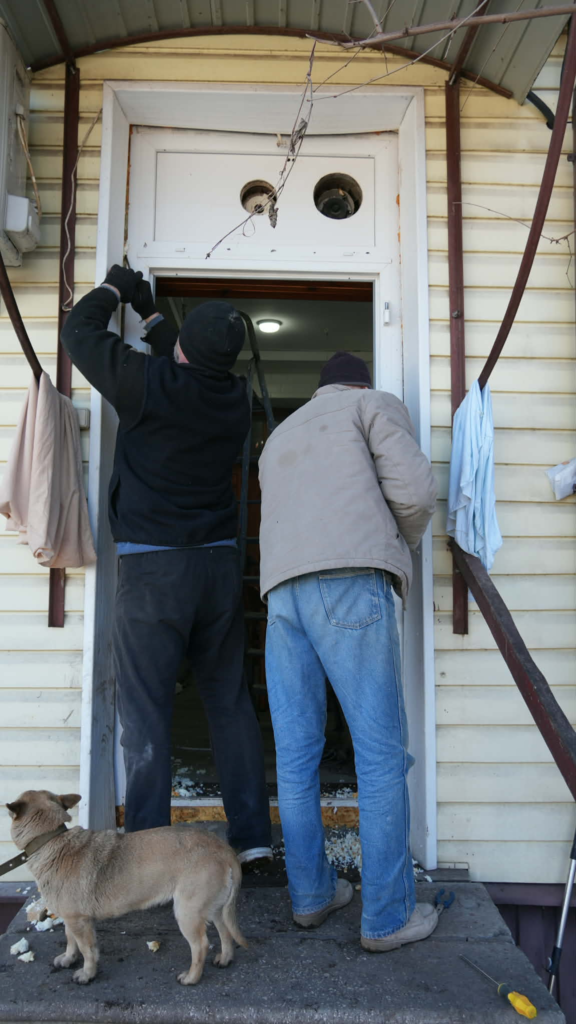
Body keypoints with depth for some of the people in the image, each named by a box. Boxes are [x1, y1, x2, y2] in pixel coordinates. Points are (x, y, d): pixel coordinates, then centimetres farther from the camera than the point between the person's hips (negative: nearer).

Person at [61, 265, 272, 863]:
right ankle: (252, 834, 17)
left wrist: (113, 289, 24)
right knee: (230, 701, 11)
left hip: (151, 567, -5)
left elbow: (79, 332, 5)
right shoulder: (233, 397, 5)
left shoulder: (149, 383, -10)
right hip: (220, 564, 5)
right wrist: (147, 310, 36)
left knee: (145, 713, 1)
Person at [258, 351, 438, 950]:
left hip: (281, 587, 6)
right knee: (381, 752, 0)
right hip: (349, 578, -6)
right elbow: (413, 489, -1)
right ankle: (387, 917, 6)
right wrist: (405, 542, 19)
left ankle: (310, 894, 21)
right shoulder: (375, 405, 15)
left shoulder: (279, 436, 33)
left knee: (295, 754, 10)